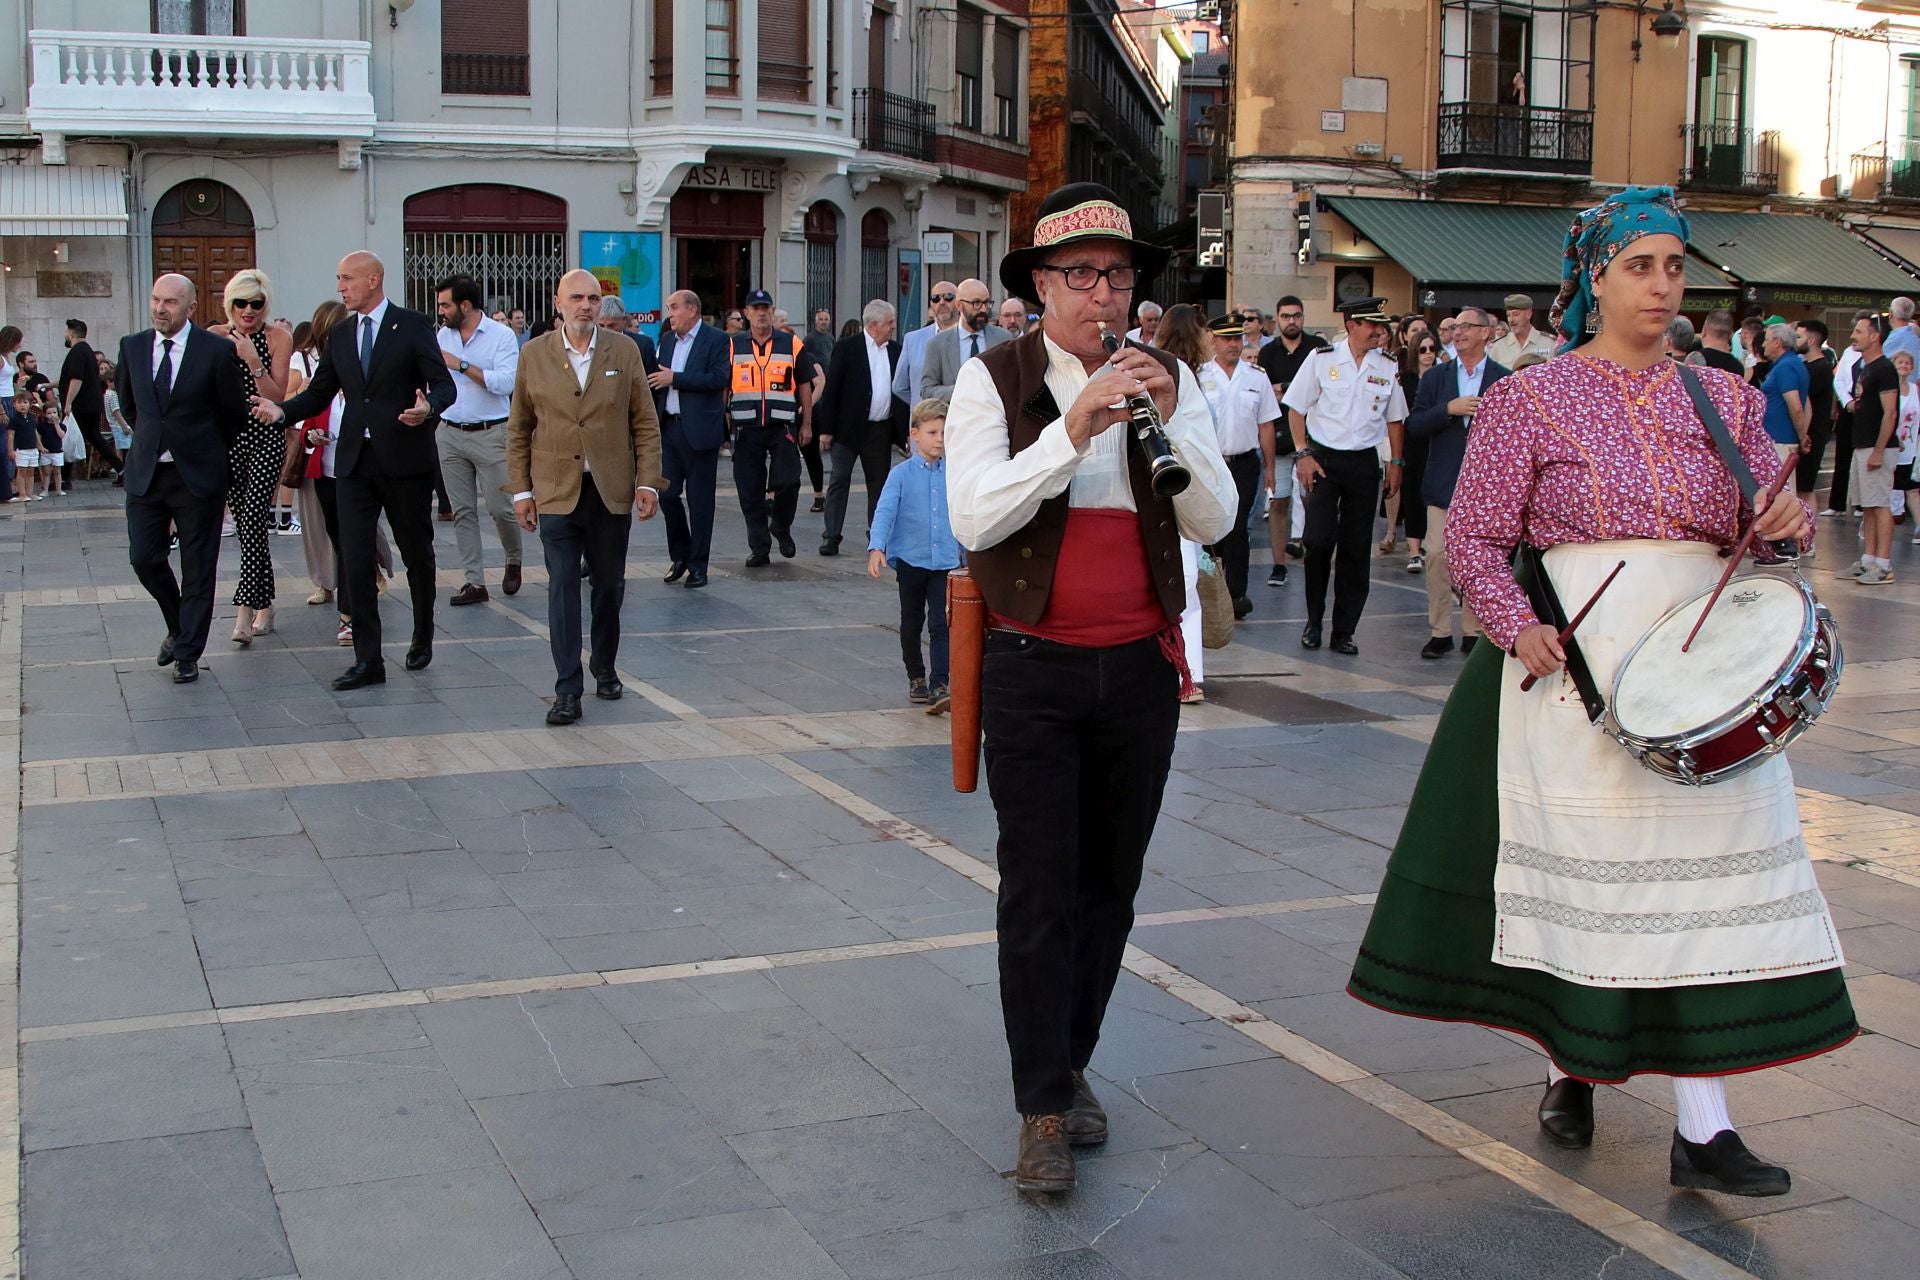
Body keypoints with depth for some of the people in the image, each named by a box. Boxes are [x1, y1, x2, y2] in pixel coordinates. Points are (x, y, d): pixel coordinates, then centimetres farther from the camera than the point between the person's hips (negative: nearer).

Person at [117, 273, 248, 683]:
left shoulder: (216, 351, -9)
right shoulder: (132, 346, 4)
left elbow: (235, 412, 2)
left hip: (198, 475, -4)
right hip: (145, 472, 4)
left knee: (198, 568, 2)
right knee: (144, 558, 2)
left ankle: (187, 653, 11)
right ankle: (178, 629, 27)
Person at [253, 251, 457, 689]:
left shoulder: (413, 326, -2)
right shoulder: (340, 334, 13)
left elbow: (444, 384, -7)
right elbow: (318, 393, 13)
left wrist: (428, 407, -28)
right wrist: (281, 410, -6)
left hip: (405, 459, -4)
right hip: (354, 461, 4)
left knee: (417, 554, 11)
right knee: (355, 562, -4)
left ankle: (423, 637, 33)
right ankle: (368, 660, 0)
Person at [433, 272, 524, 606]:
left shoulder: (501, 336, -7)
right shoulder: (442, 335, 9)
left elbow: (505, 383, -19)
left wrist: (462, 365, -17)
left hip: (490, 434, -5)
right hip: (450, 434, 5)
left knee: (500, 507, -2)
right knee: (463, 511, 4)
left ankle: (514, 561, 25)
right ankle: (474, 582, 8)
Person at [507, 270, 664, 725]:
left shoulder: (624, 351, 3)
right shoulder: (534, 354, 2)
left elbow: (646, 423, 5)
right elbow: (518, 429, 6)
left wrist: (647, 481, -3)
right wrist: (521, 491, 2)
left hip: (612, 491, 1)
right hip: (557, 493, -1)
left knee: (609, 586, 11)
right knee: (562, 588, -6)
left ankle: (605, 669, 30)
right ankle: (567, 690, -4)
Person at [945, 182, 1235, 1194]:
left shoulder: (1167, 379, 5)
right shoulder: (993, 379, -4)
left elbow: (1214, 522, -1)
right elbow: (973, 516, -17)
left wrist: (1169, 419, -16)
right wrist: (1074, 429, -26)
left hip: (1140, 669, 4)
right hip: (1034, 672, -3)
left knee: (1110, 884, 12)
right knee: (1038, 892, -3)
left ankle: (1071, 1063, 29)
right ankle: (1044, 1108, 6)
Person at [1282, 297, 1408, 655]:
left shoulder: (1388, 369, 6)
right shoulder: (1322, 359, -3)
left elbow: (1394, 419, 15)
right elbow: (1296, 409, 1)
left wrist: (1395, 462, 10)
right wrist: (1304, 454, -7)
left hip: (1364, 462, 3)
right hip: (1323, 458, -3)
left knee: (1355, 549, 3)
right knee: (1319, 540, -10)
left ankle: (1344, 631, 11)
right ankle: (1313, 620, 9)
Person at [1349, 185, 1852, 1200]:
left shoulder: (1722, 398, 12)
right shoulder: (1530, 400, 2)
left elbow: (1765, 526, 14)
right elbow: (1473, 538, -2)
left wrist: (1787, 524, -10)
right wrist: (1517, 626, -18)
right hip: (1574, 659, -2)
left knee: (1702, 870, -3)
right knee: (1579, 868, 4)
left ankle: (1703, 1129, 0)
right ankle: (1571, 1065, 27)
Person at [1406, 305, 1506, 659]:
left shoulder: (1504, 380, 5)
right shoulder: (1435, 377, 10)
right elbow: (1414, 427, 2)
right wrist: (1449, 409, -13)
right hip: (1443, 484, 1)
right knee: (1438, 556, -5)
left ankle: (1473, 632, 10)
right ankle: (1439, 632, 3)